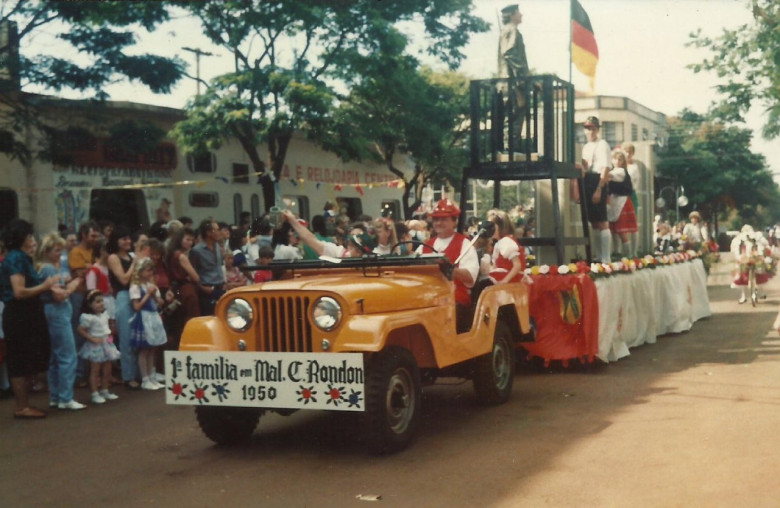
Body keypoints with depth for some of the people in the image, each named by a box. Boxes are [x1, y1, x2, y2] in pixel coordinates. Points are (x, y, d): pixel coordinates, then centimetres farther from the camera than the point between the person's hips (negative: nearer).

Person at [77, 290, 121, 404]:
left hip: (106, 344, 8)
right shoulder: (88, 317, -18)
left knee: (107, 370, 13)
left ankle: (105, 391, 25)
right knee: (95, 370, -2)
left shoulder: (104, 314, 6)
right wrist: (92, 339, -19)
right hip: (95, 347, -8)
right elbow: (81, 330, -18)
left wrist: (109, 336, 7)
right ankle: (95, 394, 4)